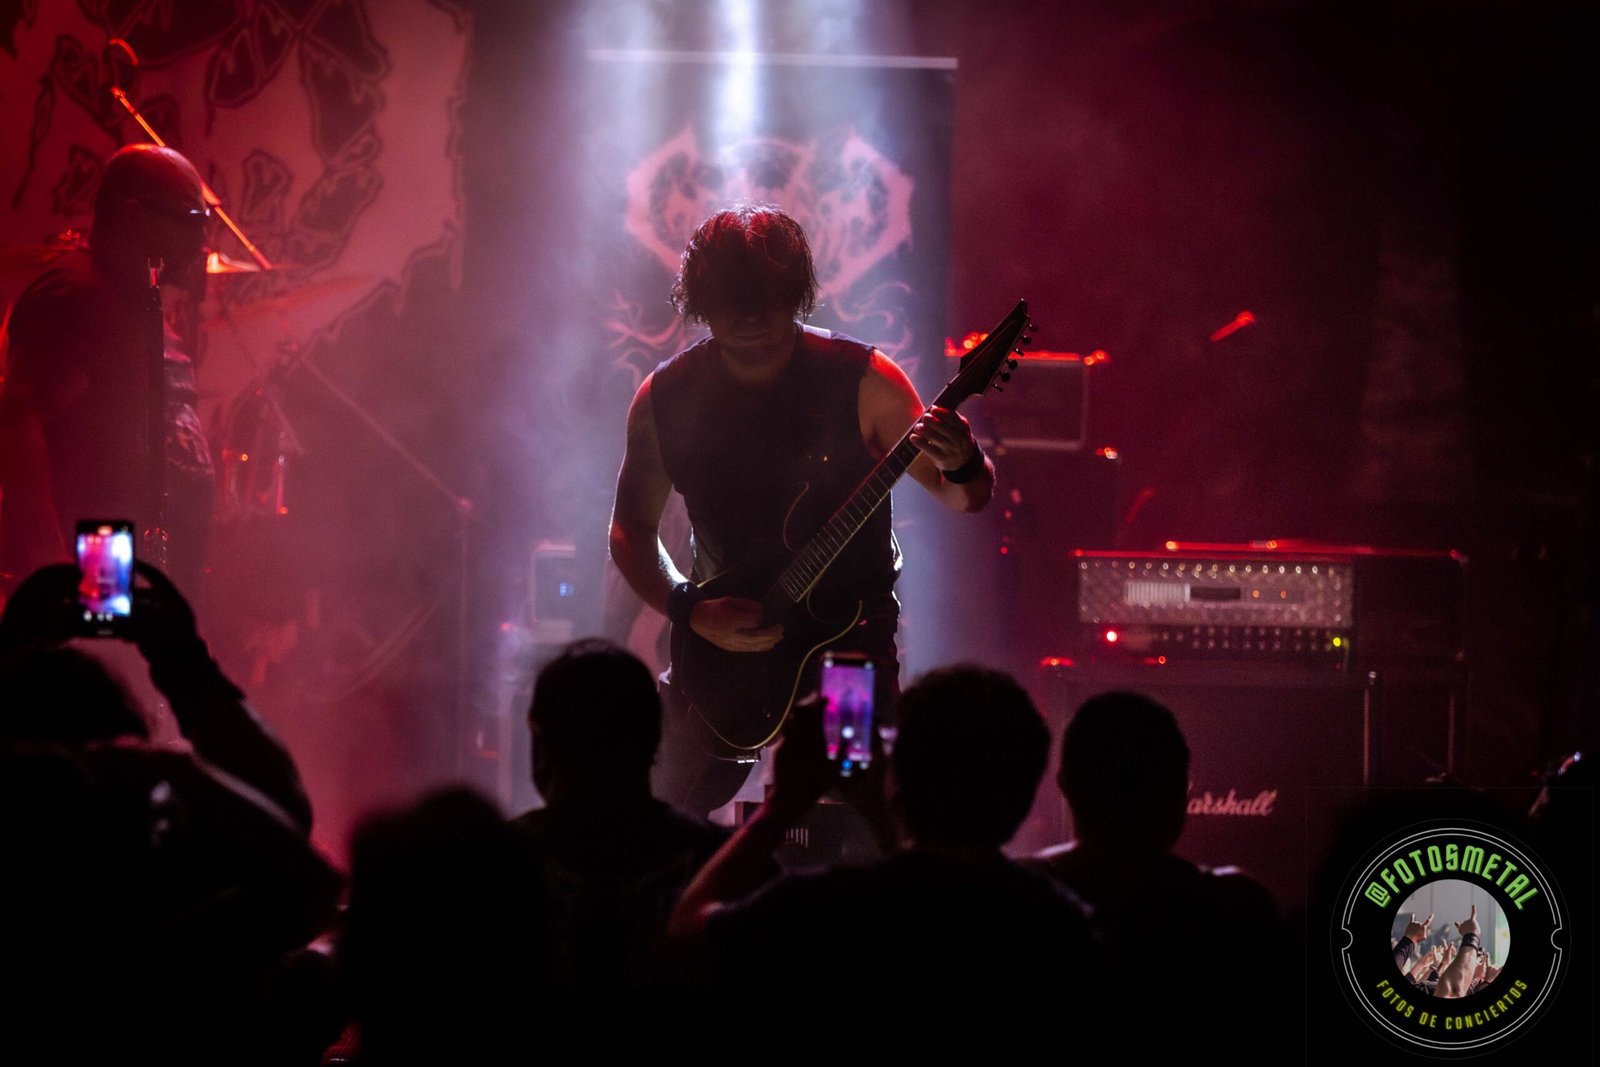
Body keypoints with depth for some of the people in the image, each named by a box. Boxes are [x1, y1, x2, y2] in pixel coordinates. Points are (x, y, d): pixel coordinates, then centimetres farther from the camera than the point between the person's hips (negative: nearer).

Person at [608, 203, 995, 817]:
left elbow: (962, 495, -5)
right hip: (717, 638, 2)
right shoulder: (666, 400, -4)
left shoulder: (860, 382, -10)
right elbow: (631, 531, 6)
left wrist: (963, 468, -29)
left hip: (849, 630, -2)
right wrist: (691, 611, -10)